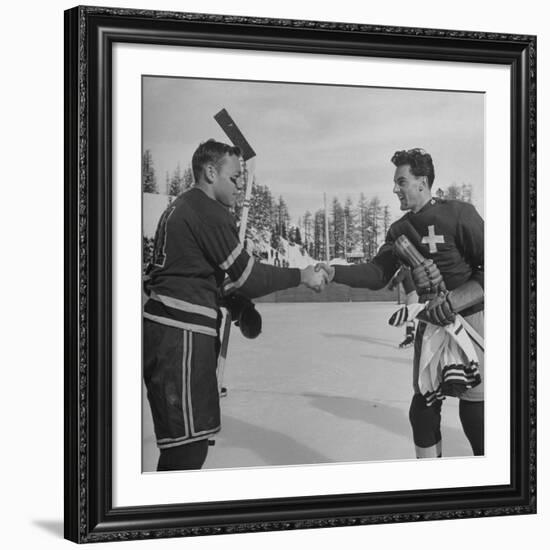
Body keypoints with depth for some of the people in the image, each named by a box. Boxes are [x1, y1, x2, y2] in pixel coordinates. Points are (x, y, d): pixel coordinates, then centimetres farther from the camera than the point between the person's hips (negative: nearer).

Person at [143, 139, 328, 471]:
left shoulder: (182, 208, 22)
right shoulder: (210, 213, -11)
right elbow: (247, 275, -9)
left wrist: (237, 302, 19)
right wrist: (301, 276, 1)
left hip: (167, 328, 11)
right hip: (181, 334, -11)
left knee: (183, 442, 14)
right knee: (188, 446, -12)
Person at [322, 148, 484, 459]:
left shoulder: (458, 214, -13)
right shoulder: (400, 230, 8)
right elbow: (378, 274, 3)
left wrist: (454, 300, -24)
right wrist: (334, 273, -12)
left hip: (471, 319, -7)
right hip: (432, 323, 7)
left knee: (474, 411, -7)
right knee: (423, 407, 5)